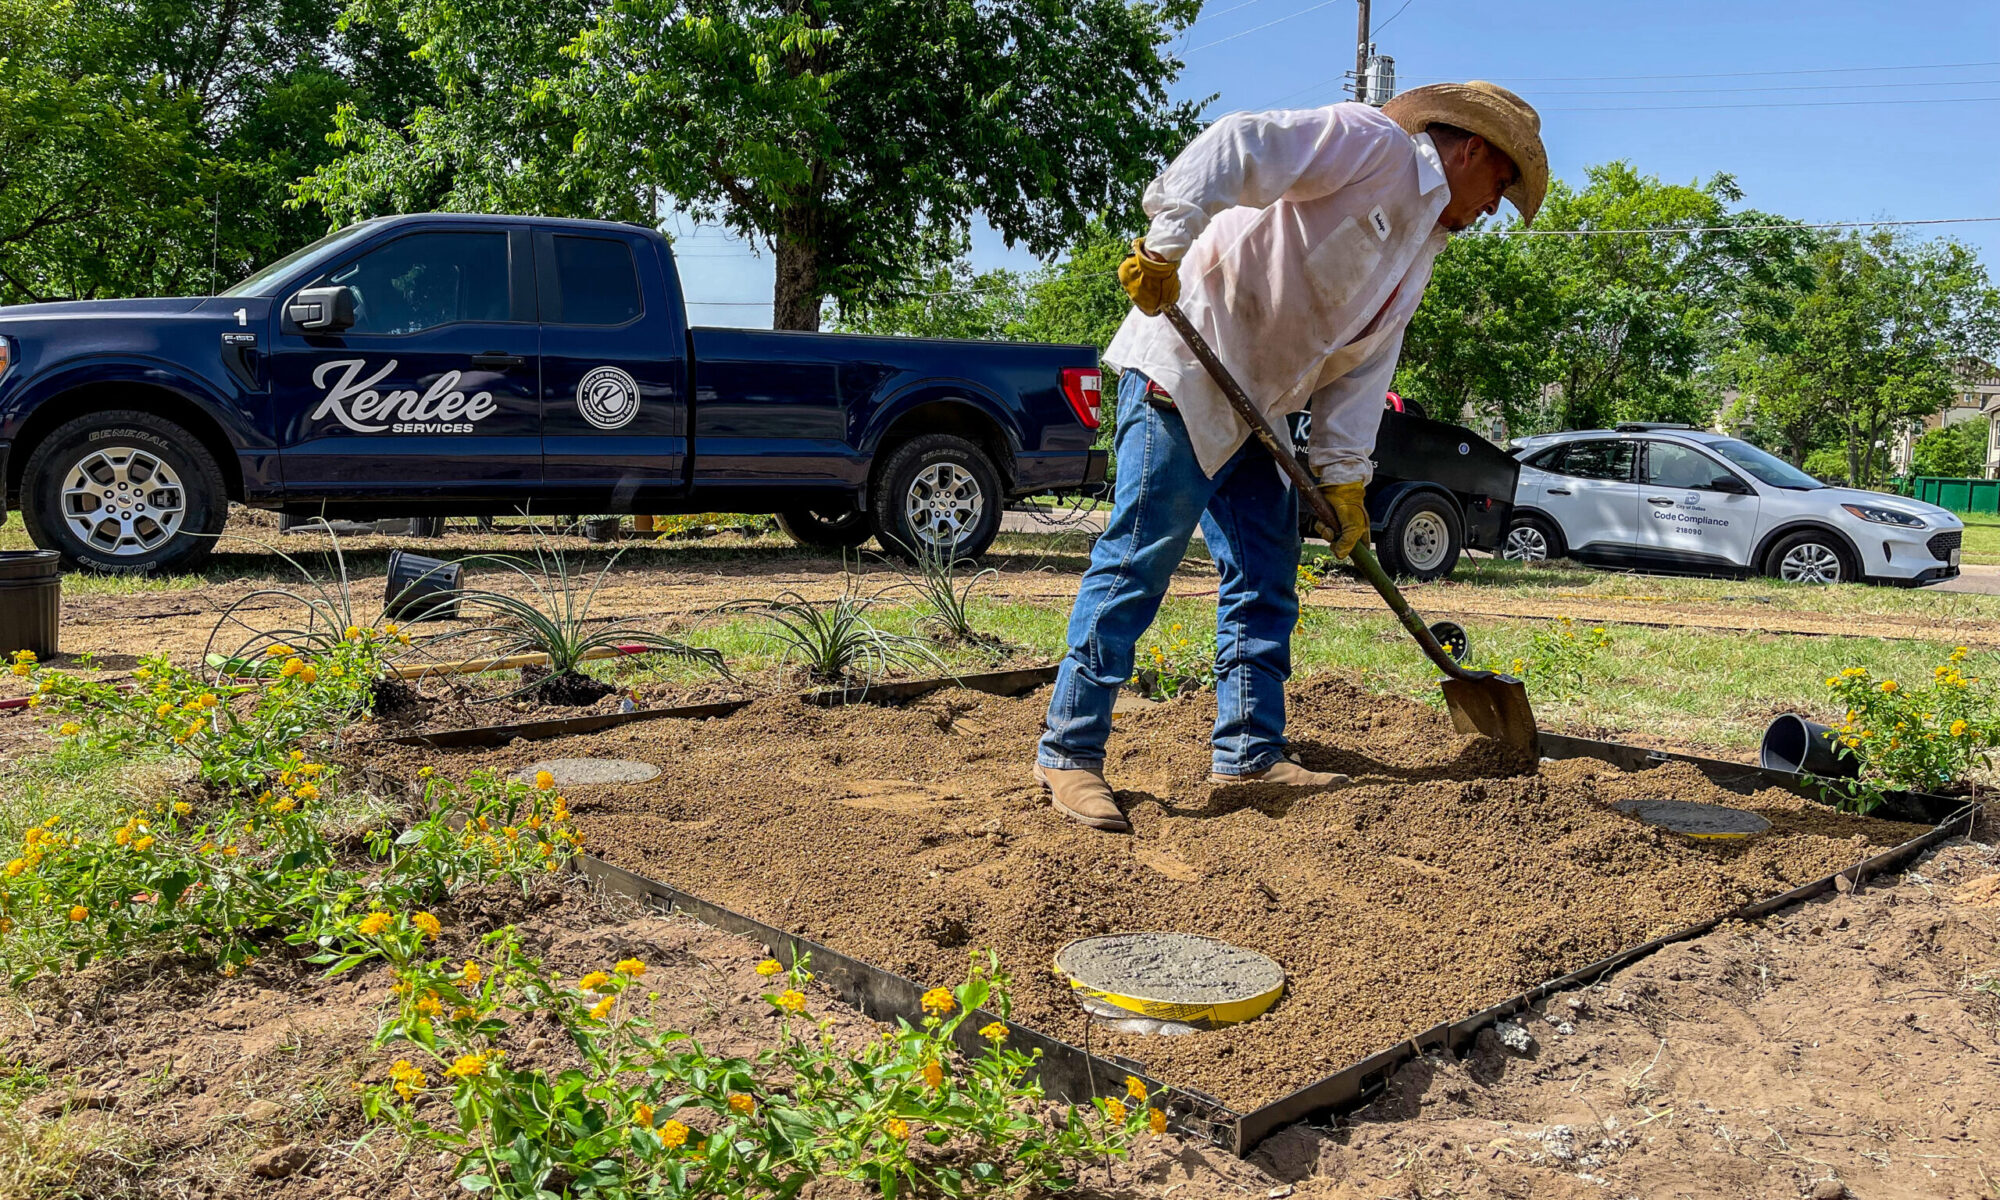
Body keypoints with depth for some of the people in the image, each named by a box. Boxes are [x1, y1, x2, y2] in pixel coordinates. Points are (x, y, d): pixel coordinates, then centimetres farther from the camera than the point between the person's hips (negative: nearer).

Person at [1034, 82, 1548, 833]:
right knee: (1138, 561, -10)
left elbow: (1364, 365, 15)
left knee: (1266, 579, 8)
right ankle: (1069, 752, -5)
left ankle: (1251, 754, 15)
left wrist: (1343, 476, 4)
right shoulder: (1372, 142, -6)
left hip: (1253, 406, 10)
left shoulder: (1421, 248, 21)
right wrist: (1166, 245, -31)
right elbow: (1239, 148, -20)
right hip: (1183, 372, -10)